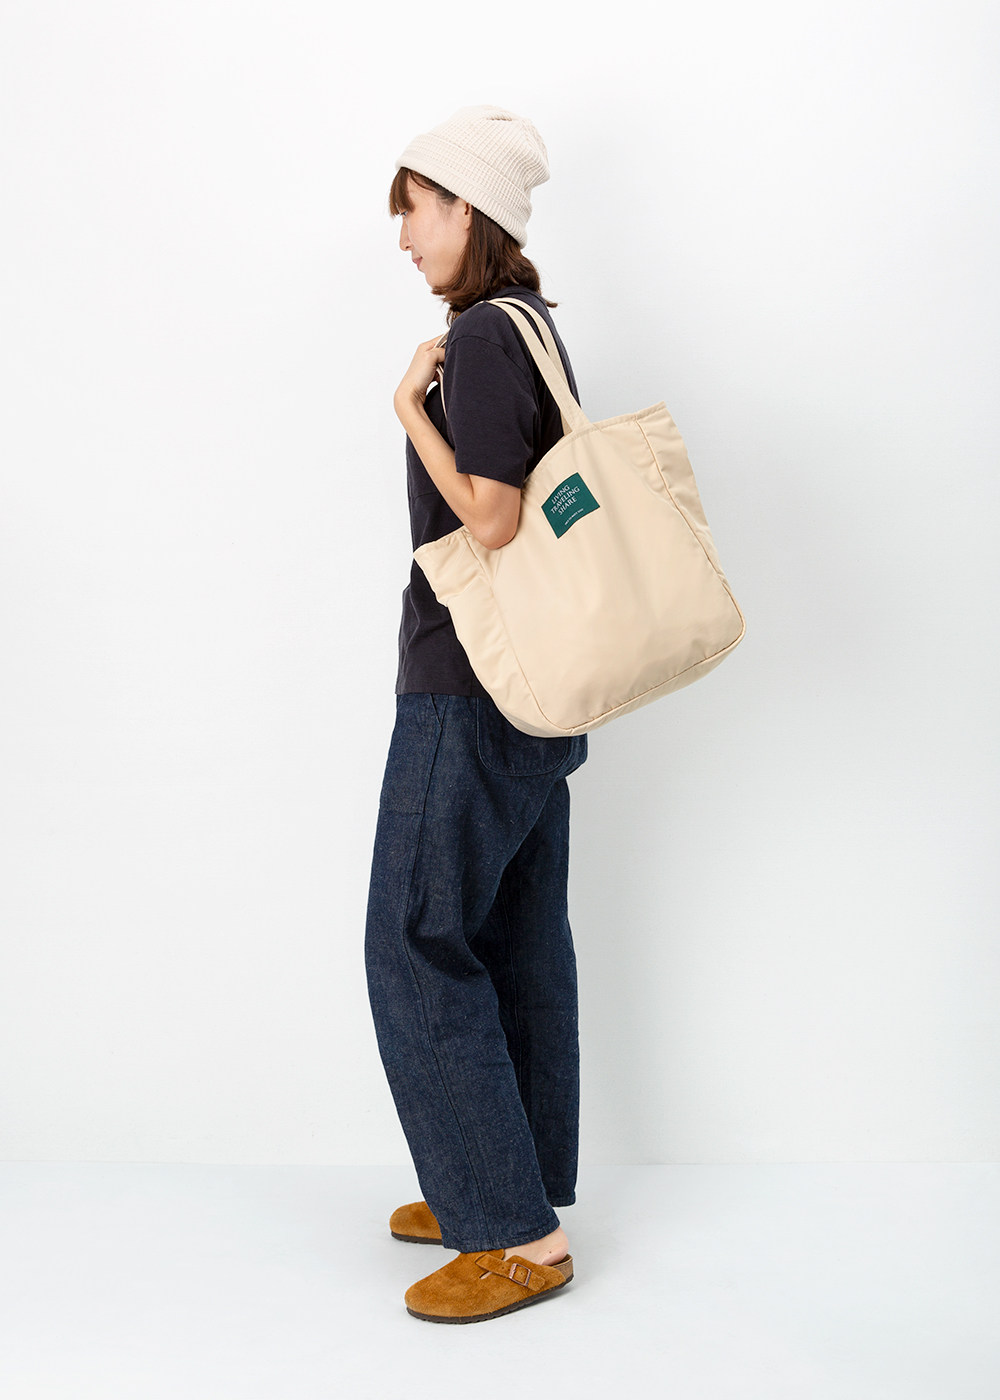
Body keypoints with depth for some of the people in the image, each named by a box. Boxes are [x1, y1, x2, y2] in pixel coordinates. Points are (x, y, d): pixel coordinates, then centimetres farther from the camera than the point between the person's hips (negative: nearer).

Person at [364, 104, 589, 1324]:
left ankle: (521, 1238, 3)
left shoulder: (480, 338, -16)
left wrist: (411, 407, -13)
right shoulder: (537, 329, 14)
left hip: (472, 686, -10)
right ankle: (505, 1192, 26)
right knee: (516, 941, 14)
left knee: (420, 945, -3)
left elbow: (489, 521, -22)